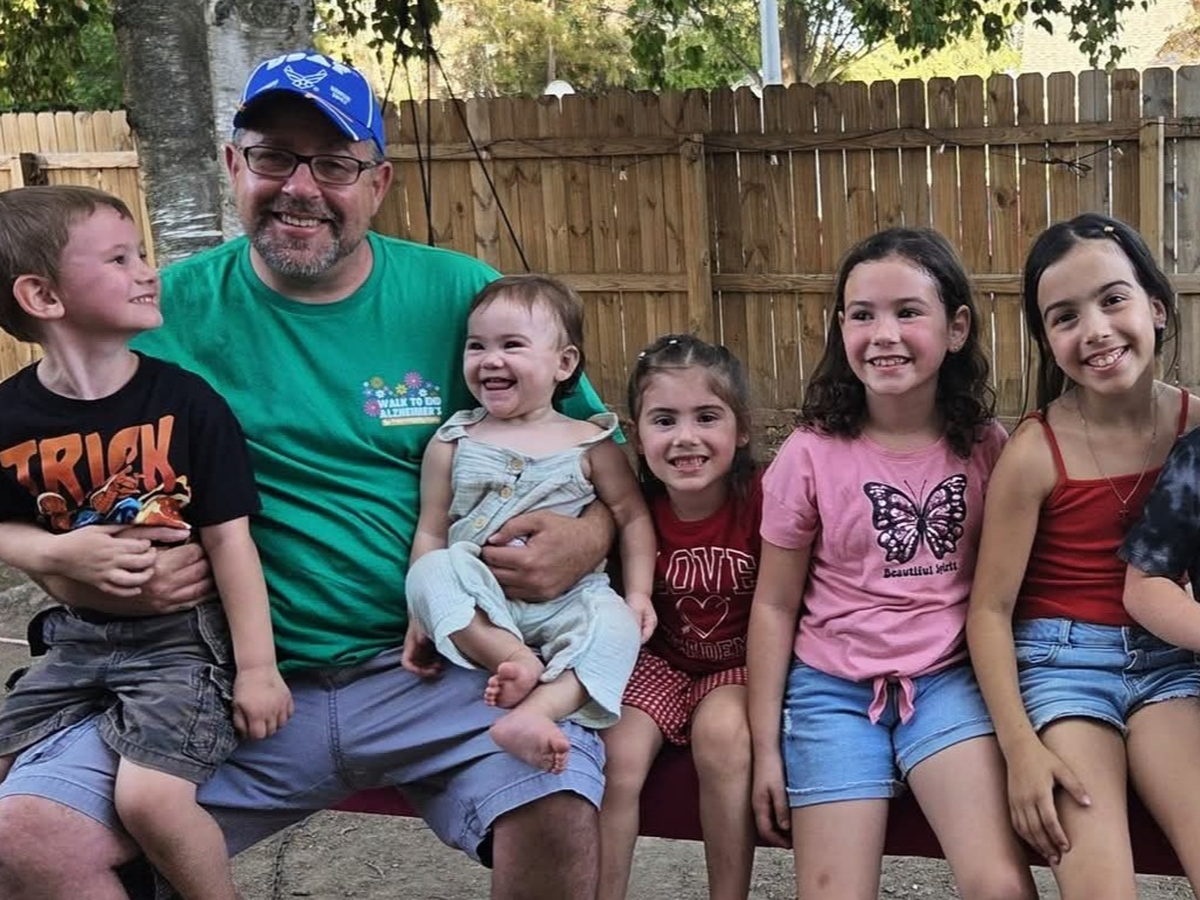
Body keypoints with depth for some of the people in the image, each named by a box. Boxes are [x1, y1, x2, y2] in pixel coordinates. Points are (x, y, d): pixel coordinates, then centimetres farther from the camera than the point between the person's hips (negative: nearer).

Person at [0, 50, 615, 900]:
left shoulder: (458, 296, 2)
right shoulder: (172, 311, 3)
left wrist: (589, 537, -13)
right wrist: (88, 579, -12)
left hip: (433, 671, -1)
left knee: (558, 803, -29)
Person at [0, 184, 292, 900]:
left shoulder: (186, 401, -12)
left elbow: (230, 538, -10)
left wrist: (257, 667, -10)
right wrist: (59, 552, -11)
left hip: (184, 634, -4)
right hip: (78, 637, 5)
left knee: (149, 798, -20)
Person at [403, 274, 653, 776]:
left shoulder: (588, 443, 5)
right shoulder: (453, 443, 7)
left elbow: (632, 516, 9)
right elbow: (431, 532, 6)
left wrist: (638, 593, -2)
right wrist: (422, 614, -1)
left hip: (565, 600, 0)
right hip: (478, 610, 1)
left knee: (614, 623, -31)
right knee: (431, 572, -29)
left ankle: (536, 710, -43)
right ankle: (518, 662, -33)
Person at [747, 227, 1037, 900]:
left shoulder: (986, 447, -1)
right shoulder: (811, 455, -7)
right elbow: (774, 605, -1)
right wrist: (766, 745, 1)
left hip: (948, 680, 1)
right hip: (833, 688, -1)